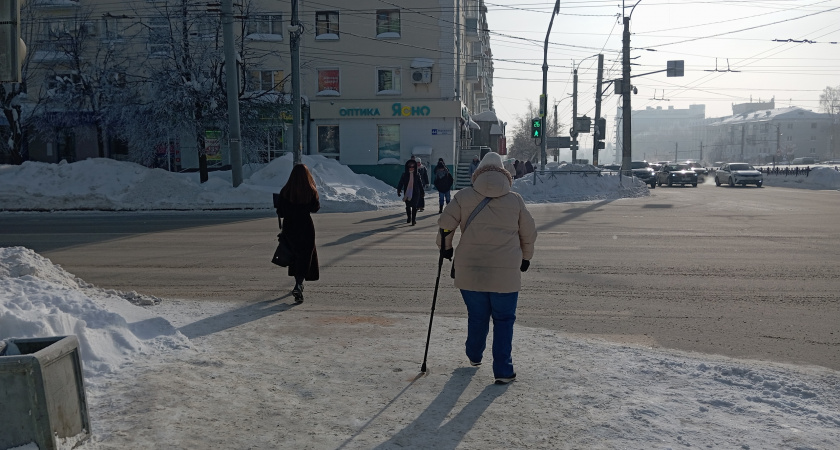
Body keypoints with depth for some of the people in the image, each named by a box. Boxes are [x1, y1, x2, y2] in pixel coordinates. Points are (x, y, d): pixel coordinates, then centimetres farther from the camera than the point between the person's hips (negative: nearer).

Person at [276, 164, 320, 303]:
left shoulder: (285, 191, -6)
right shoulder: (311, 191, -11)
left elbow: (280, 212, -4)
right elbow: (316, 208, 3)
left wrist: (281, 228, 11)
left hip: (289, 227, 3)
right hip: (306, 227, -3)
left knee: (295, 254, 21)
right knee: (305, 256, 1)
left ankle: (298, 284, 34)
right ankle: (298, 286, -16)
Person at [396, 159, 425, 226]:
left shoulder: (417, 175, 1)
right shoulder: (404, 175, -1)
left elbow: (420, 184, 9)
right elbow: (401, 183, -3)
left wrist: (422, 192, 12)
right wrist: (398, 190, -14)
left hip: (415, 193, -1)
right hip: (407, 193, 1)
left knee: (414, 206, -6)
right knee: (408, 206, 12)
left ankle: (413, 220, -1)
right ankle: (409, 218, 33)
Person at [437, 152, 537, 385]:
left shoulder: (464, 196, 5)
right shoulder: (515, 199, 7)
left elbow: (445, 224, 2)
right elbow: (529, 234, 13)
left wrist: (445, 248, 20)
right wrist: (525, 258, 28)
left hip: (470, 269, 1)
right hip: (507, 272, -1)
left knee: (477, 316, 19)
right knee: (504, 319, 9)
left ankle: (474, 355, 39)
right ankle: (503, 370, 6)